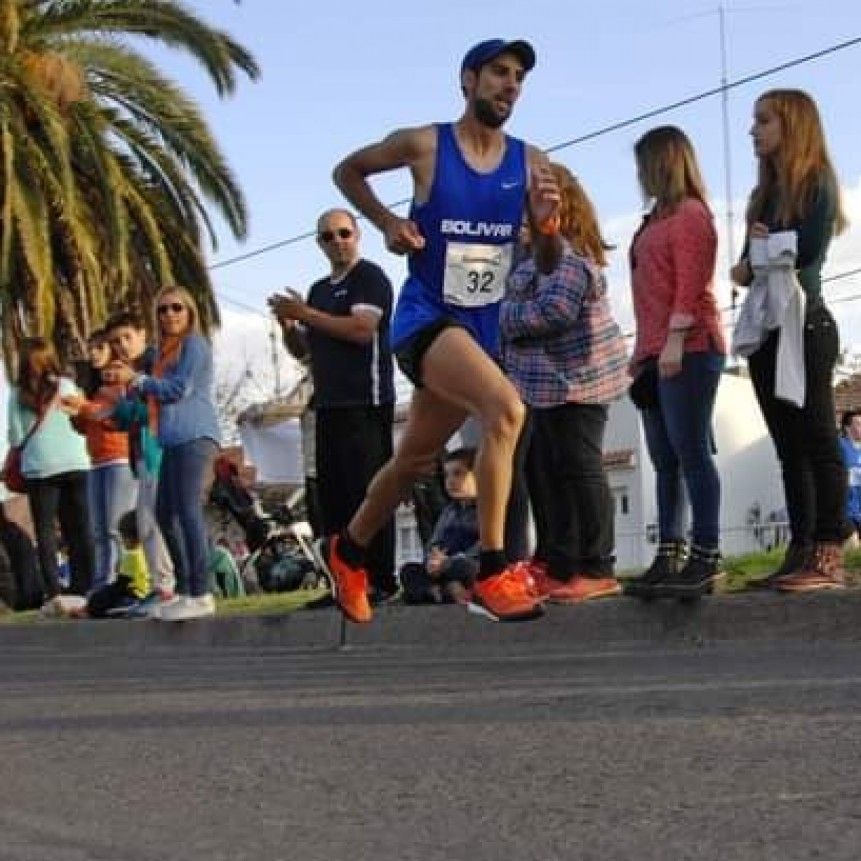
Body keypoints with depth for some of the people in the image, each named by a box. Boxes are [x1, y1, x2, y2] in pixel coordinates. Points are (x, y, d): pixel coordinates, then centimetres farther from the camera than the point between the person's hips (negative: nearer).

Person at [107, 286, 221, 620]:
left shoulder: (194, 343, -2)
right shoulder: (166, 351, 25)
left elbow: (180, 389, -10)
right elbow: (161, 395, 24)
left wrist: (136, 379, -4)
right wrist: (131, 379, 10)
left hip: (194, 436, -10)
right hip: (174, 440, 10)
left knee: (188, 510, -17)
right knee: (165, 513, 11)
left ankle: (201, 595, -22)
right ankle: (186, 589, 18)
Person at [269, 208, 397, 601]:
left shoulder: (369, 277, -2)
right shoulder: (319, 289, 23)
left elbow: (362, 329, -17)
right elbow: (301, 350, 26)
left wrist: (305, 314, -13)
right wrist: (287, 324, 5)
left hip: (365, 404, -8)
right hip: (329, 403, 8)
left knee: (367, 493, -11)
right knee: (332, 498, 5)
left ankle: (381, 581, -11)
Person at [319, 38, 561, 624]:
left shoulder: (529, 162, 2)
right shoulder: (423, 145, -7)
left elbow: (549, 266, 5)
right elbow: (348, 170, 10)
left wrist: (547, 223, -16)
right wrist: (387, 222, -4)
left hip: (483, 328, 6)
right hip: (426, 317, -6)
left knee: (418, 459, 20)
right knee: (507, 408, -31)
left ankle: (347, 551, 44)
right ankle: (492, 573, -28)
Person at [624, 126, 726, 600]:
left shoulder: (690, 214, -4)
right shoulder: (659, 220, 22)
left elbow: (690, 286, -14)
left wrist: (675, 341, -21)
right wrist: (644, 350, 18)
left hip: (687, 349, -9)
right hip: (657, 354, 9)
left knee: (691, 451, -11)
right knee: (665, 459, 7)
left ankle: (705, 559, -11)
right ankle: (669, 558, 8)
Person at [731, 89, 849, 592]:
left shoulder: (816, 185, -4)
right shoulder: (766, 193, 18)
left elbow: (806, 258, -14)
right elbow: (747, 267, 13)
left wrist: (762, 259, 1)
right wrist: (747, 268, -9)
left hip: (804, 327, -8)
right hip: (766, 330, 8)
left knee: (817, 442, -9)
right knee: (789, 447, 6)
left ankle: (830, 557, -11)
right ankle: (801, 552, 7)